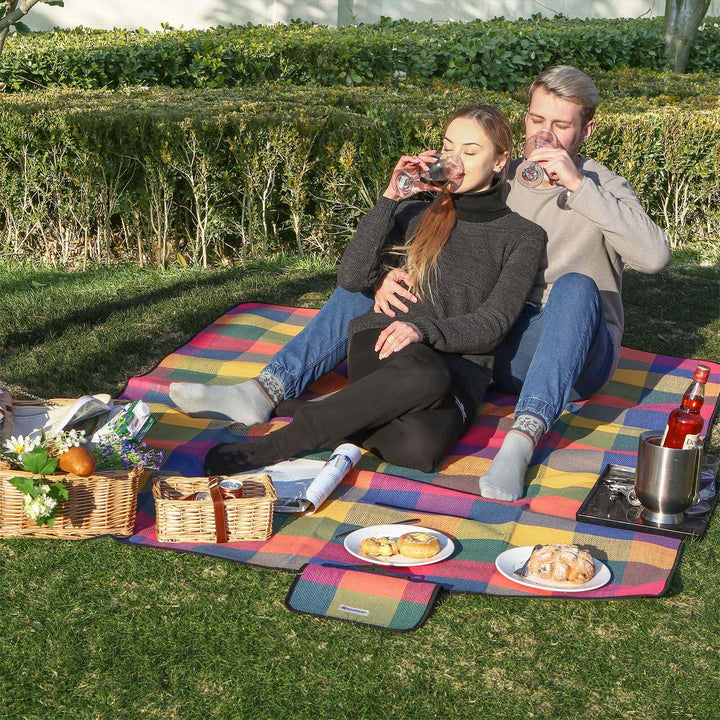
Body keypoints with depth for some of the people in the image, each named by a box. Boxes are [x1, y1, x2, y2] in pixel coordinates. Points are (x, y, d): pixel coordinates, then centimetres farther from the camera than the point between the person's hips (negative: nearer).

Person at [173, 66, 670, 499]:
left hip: (574, 359, -4)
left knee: (576, 285, -38)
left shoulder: (601, 188, -3)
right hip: (488, 341, 5)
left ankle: (521, 443, -50)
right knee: (367, 283, -4)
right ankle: (264, 392, -21)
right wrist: (393, 277, -16)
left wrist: (579, 186, -27)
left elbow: (655, 257, -21)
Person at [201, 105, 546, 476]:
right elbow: (352, 277, 5)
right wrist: (391, 198, 1)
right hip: (384, 352, 1)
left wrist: (424, 329, -19)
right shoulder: (417, 216, 21)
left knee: (419, 445, -39)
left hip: (460, 370, -1)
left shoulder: (523, 237, 12)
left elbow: (492, 322, -2)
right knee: (424, 375, -40)